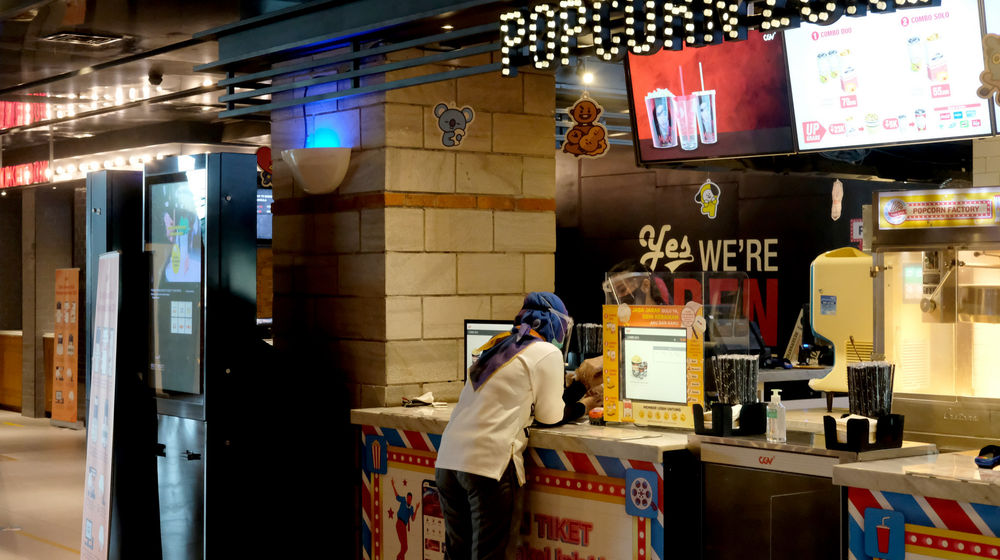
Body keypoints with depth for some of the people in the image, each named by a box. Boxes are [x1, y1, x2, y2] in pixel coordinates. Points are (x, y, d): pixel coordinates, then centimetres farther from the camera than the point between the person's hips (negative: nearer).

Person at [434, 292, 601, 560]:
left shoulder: (498, 345, 21)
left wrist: (580, 386, 30)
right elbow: (551, 416, 6)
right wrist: (583, 406, 23)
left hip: (449, 457, 8)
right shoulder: (547, 353, -1)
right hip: (488, 461, -8)